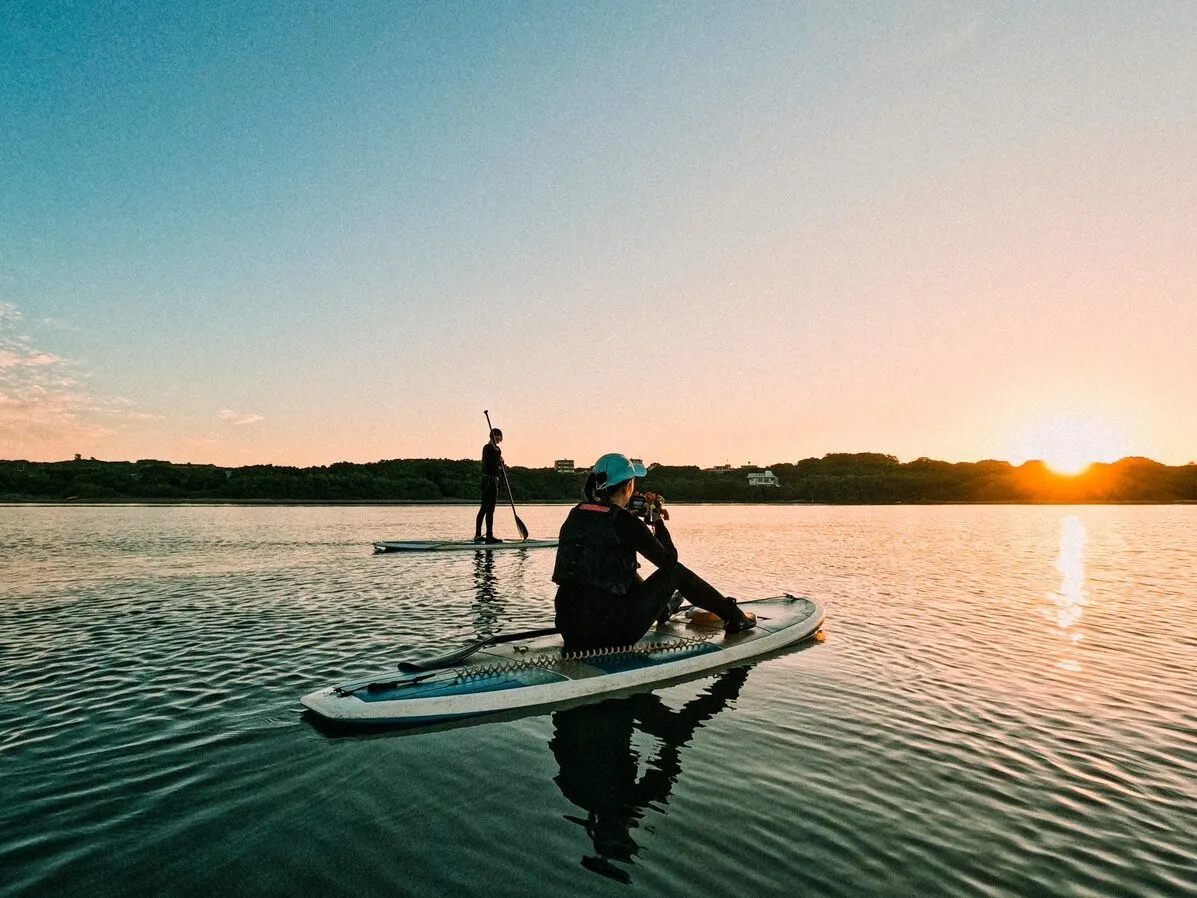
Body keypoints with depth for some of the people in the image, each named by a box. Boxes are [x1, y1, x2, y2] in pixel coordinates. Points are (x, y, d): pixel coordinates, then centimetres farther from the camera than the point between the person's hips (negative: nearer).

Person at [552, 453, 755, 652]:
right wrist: (659, 521, 9)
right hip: (610, 633, -7)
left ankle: (662, 609, 57)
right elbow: (669, 559, -3)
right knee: (676, 571, 10)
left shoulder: (575, 514, 5)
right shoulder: (624, 521, -14)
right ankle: (734, 616, 27)